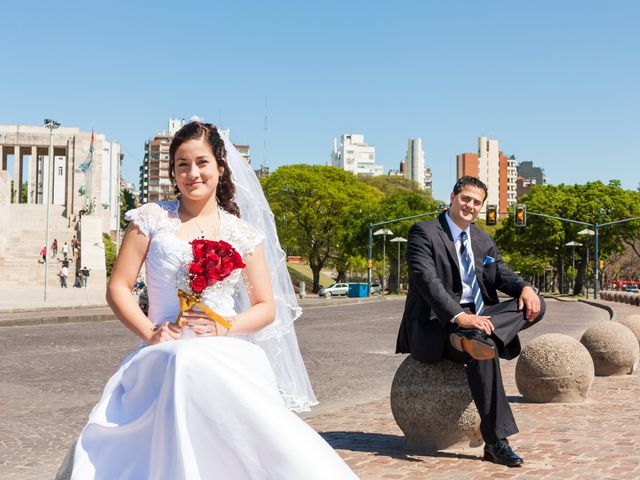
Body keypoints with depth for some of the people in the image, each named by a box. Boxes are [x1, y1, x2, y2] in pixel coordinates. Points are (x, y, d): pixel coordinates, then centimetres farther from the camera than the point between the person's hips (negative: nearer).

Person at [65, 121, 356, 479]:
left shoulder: (243, 233, 11)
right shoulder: (152, 219, 8)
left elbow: (267, 308, 10)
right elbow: (118, 289, 6)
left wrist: (225, 327, -8)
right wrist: (149, 332, -10)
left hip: (228, 359, 1)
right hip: (164, 356, 0)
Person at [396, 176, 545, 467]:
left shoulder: (484, 241, 19)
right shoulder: (424, 233, -5)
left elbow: (501, 274, 10)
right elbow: (426, 280, -19)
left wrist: (525, 288, -17)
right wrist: (459, 316, -33)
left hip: (474, 315, 8)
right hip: (436, 323, -7)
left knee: (535, 306, -14)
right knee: (485, 350, -37)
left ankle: (474, 337, -37)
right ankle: (496, 442, -33)